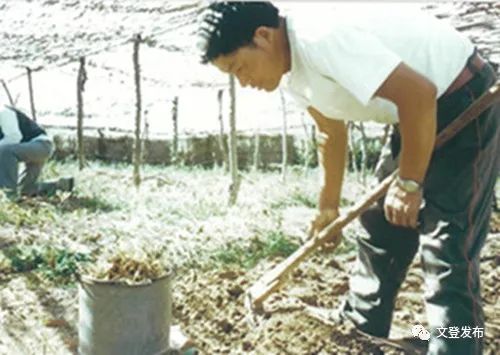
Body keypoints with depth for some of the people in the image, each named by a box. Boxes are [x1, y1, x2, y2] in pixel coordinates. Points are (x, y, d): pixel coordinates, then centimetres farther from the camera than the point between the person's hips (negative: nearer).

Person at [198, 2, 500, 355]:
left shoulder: (320, 38, -31)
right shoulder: (294, 73, 0)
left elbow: (419, 94, -34)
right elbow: (332, 133, 15)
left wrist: (409, 183, -23)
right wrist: (328, 206, 21)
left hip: (467, 103, -10)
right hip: (419, 115, 10)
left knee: (447, 251, -11)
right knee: (380, 229, 15)